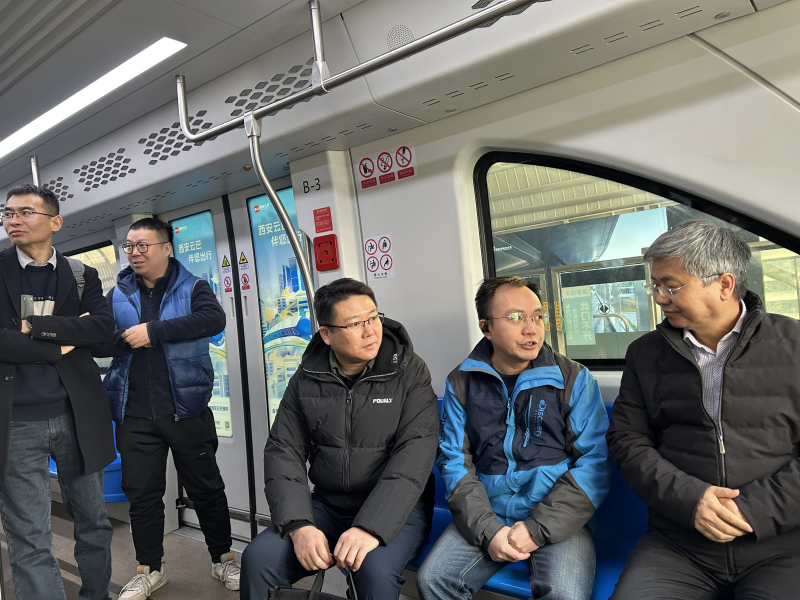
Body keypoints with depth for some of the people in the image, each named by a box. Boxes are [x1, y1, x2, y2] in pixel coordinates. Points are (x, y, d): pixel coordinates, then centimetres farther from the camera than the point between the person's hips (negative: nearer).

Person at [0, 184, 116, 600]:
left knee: (94, 522, 15)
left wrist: (35, 326, -14)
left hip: (76, 416, 2)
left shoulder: (82, 276, 7)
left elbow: (103, 327, -8)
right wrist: (58, 346, -9)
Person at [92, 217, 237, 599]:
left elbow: (214, 318, -21)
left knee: (206, 488, 8)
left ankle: (223, 560, 26)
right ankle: (150, 569, 31)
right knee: (141, 494, 12)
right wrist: (127, 338, -16)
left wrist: (152, 331, -20)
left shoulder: (192, 288, -1)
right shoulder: (118, 295, 11)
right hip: (134, 415, 3)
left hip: (186, 410, -3)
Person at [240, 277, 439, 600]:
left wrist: (371, 527, -27)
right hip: (327, 505, 4)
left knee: (375, 570, -32)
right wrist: (299, 525, -15)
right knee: (258, 558, -16)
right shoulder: (306, 379, 2)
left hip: (394, 507, -3)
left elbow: (414, 453, -17)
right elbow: (283, 451, 0)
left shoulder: (409, 372, -9)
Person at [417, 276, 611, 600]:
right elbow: (454, 461, 2)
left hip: (557, 520, -2)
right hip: (484, 518, 2)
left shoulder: (574, 379, -2)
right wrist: (487, 530, -11)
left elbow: (595, 464, -6)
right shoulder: (461, 382, 4)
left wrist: (537, 528, -13)